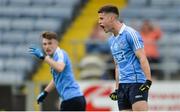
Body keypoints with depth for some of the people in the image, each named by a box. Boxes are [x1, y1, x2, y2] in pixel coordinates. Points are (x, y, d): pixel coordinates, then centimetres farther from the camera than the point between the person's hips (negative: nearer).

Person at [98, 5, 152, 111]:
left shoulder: (130, 33, -7)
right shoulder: (112, 40, 18)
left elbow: (142, 58, -13)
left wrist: (148, 80, -22)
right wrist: (117, 89, 20)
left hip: (137, 82, -8)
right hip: (123, 84, 8)